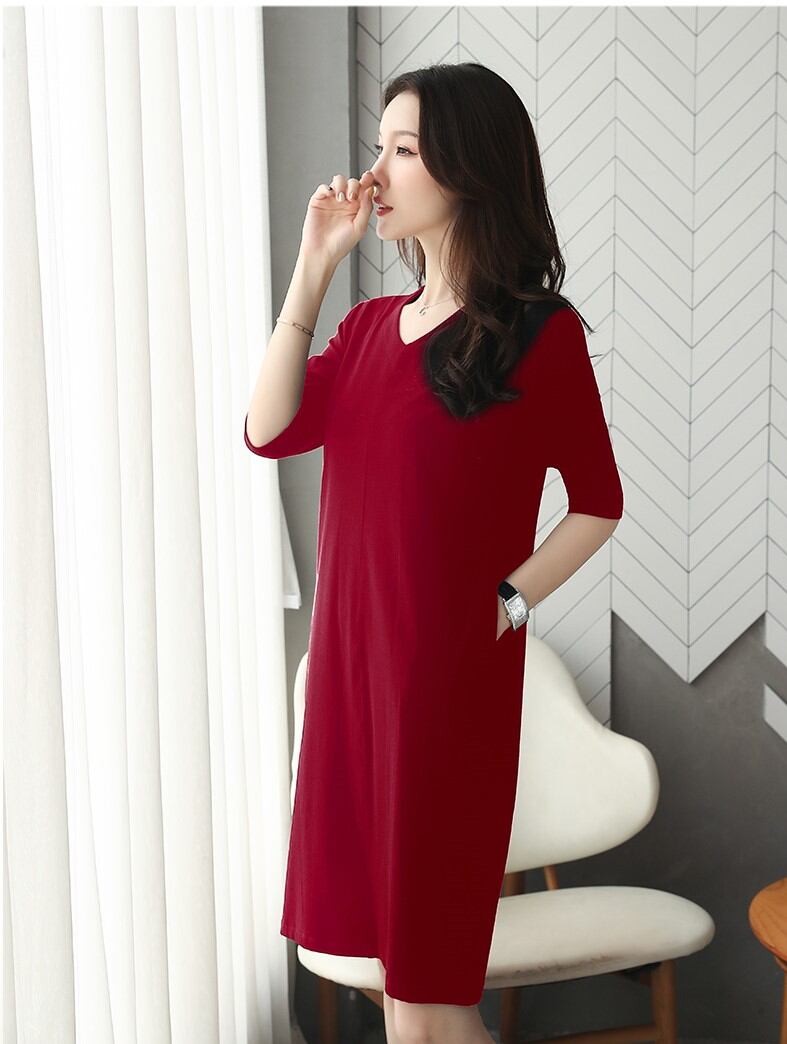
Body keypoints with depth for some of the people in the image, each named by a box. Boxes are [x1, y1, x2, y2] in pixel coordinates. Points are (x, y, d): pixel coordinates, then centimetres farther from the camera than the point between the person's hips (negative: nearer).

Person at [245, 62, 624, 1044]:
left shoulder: (539, 332, -8)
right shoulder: (372, 324, 10)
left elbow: (597, 502, -4)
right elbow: (270, 430, -4)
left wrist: (508, 600, -10)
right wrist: (312, 268, -4)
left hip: (452, 667, -6)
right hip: (353, 656, 6)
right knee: (386, 938, 15)